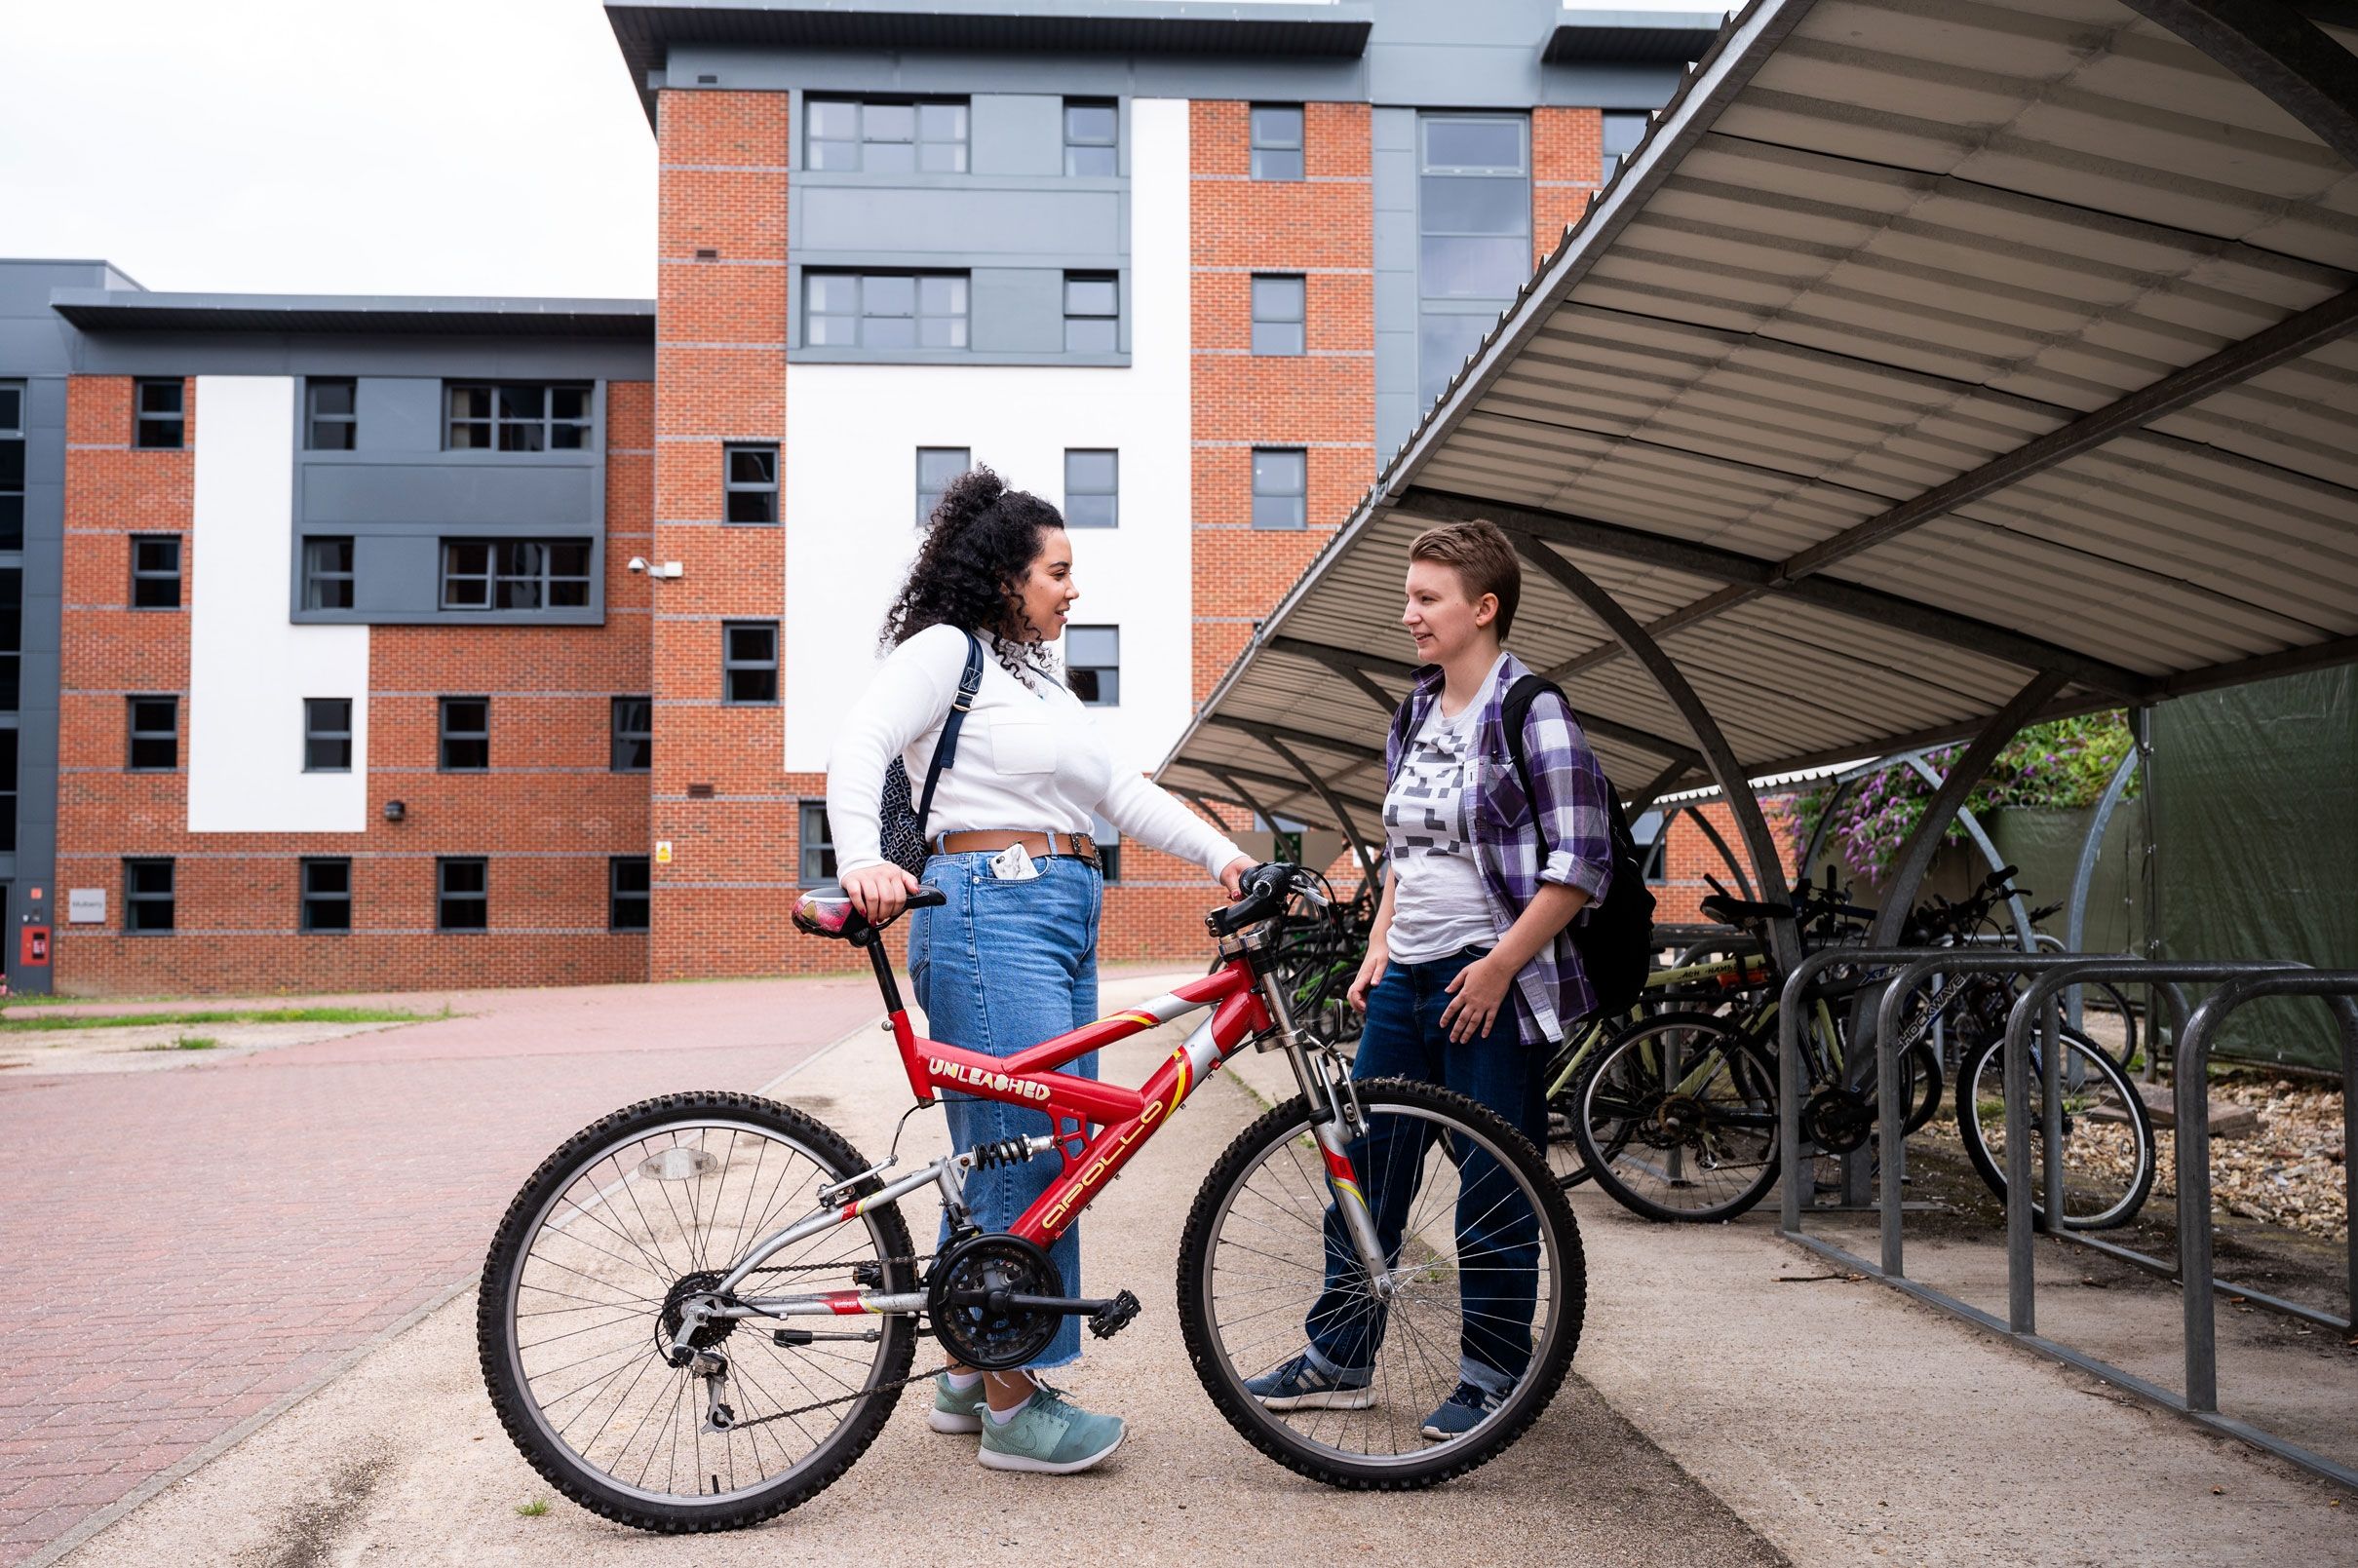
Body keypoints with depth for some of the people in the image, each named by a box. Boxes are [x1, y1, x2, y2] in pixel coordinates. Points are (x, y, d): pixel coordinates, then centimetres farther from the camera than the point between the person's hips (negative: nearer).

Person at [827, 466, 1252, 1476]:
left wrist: (1226, 858, 7)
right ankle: (1014, 1405, 2)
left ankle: (969, 1376, 24)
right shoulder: (946, 650, -2)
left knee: (1003, 1153, 12)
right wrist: (861, 861, -33)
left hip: (1064, 921, 9)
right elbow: (858, 751, -15)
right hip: (989, 909, -9)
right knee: (1026, 1150, -8)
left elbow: (1121, 794, 18)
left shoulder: (1037, 678, 23)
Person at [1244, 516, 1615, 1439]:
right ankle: (1339, 1359, 23)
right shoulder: (1414, 715, 13)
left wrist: (1500, 966, -18)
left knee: (1494, 1186, 2)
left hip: (1490, 984, -7)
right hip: (1405, 979, 8)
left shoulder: (1531, 713, -10)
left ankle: (1493, 1376, 17)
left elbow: (1581, 863, -14)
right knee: (1362, 1168, 10)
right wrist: (1376, 950, 12)